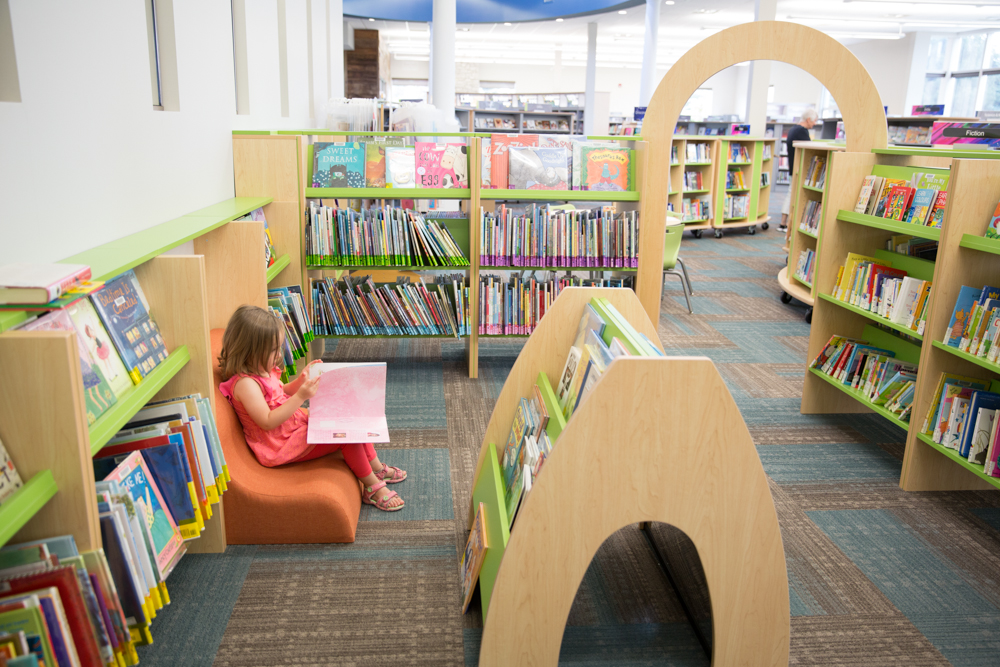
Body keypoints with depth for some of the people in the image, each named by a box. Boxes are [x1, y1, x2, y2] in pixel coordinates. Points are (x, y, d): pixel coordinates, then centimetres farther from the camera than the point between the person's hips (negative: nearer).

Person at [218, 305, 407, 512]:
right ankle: (373, 488, -4)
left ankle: (376, 467, 14)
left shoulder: (262, 370, 6)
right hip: (281, 446, -10)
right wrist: (300, 397, -33)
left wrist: (301, 380, 3)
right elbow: (267, 422, -30)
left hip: (298, 426, 10)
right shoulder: (244, 383, -24)